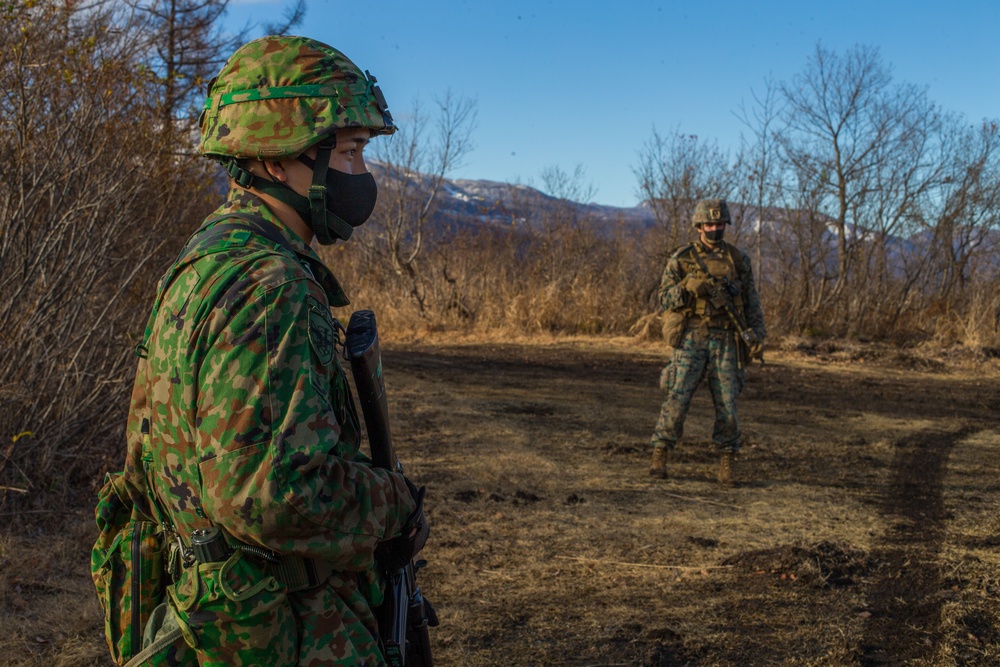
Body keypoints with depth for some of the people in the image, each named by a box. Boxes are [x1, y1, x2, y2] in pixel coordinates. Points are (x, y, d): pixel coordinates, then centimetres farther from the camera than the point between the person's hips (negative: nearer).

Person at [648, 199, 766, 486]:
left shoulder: (738, 259, 9)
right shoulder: (681, 258, 3)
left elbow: (752, 302, 12)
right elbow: (665, 299, 0)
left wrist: (756, 333, 0)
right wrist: (687, 288, -18)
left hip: (726, 341, 2)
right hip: (692, 338, -2)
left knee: (727, 403, 0)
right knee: (677, 398, -7)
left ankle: (727, 463, 9)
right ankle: (660, 457, 0)